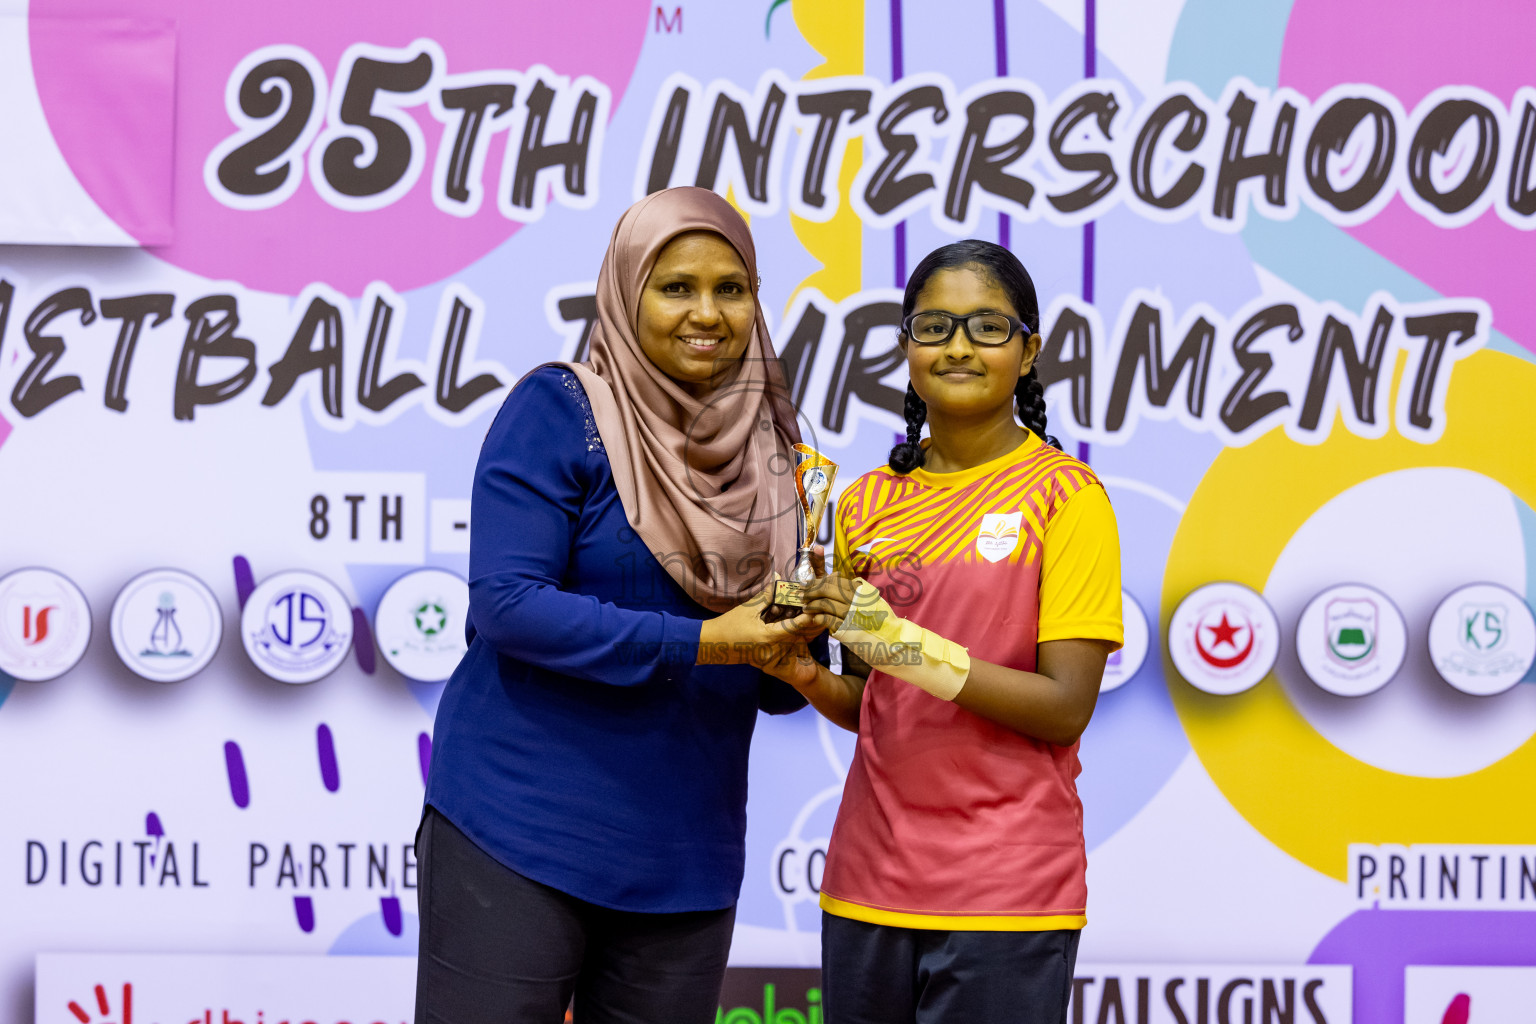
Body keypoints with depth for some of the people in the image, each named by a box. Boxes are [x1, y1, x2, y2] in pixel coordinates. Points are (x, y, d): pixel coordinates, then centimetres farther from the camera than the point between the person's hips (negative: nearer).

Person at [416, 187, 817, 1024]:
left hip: (685, 856, 5)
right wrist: (698, 643, -20)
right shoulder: (559, 410, -6)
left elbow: (773, 686, 13)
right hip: (519, 833, -5)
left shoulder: (770, 452, 10)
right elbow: (505, 602, -16)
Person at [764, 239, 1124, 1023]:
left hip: (1004, 893, -4)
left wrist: (903, 643, -19)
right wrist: (807, 677, -4)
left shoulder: (1063, 494, -5)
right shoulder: (867, 503, 9)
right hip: (870, 884, 4)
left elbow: (1066, 708, -12)